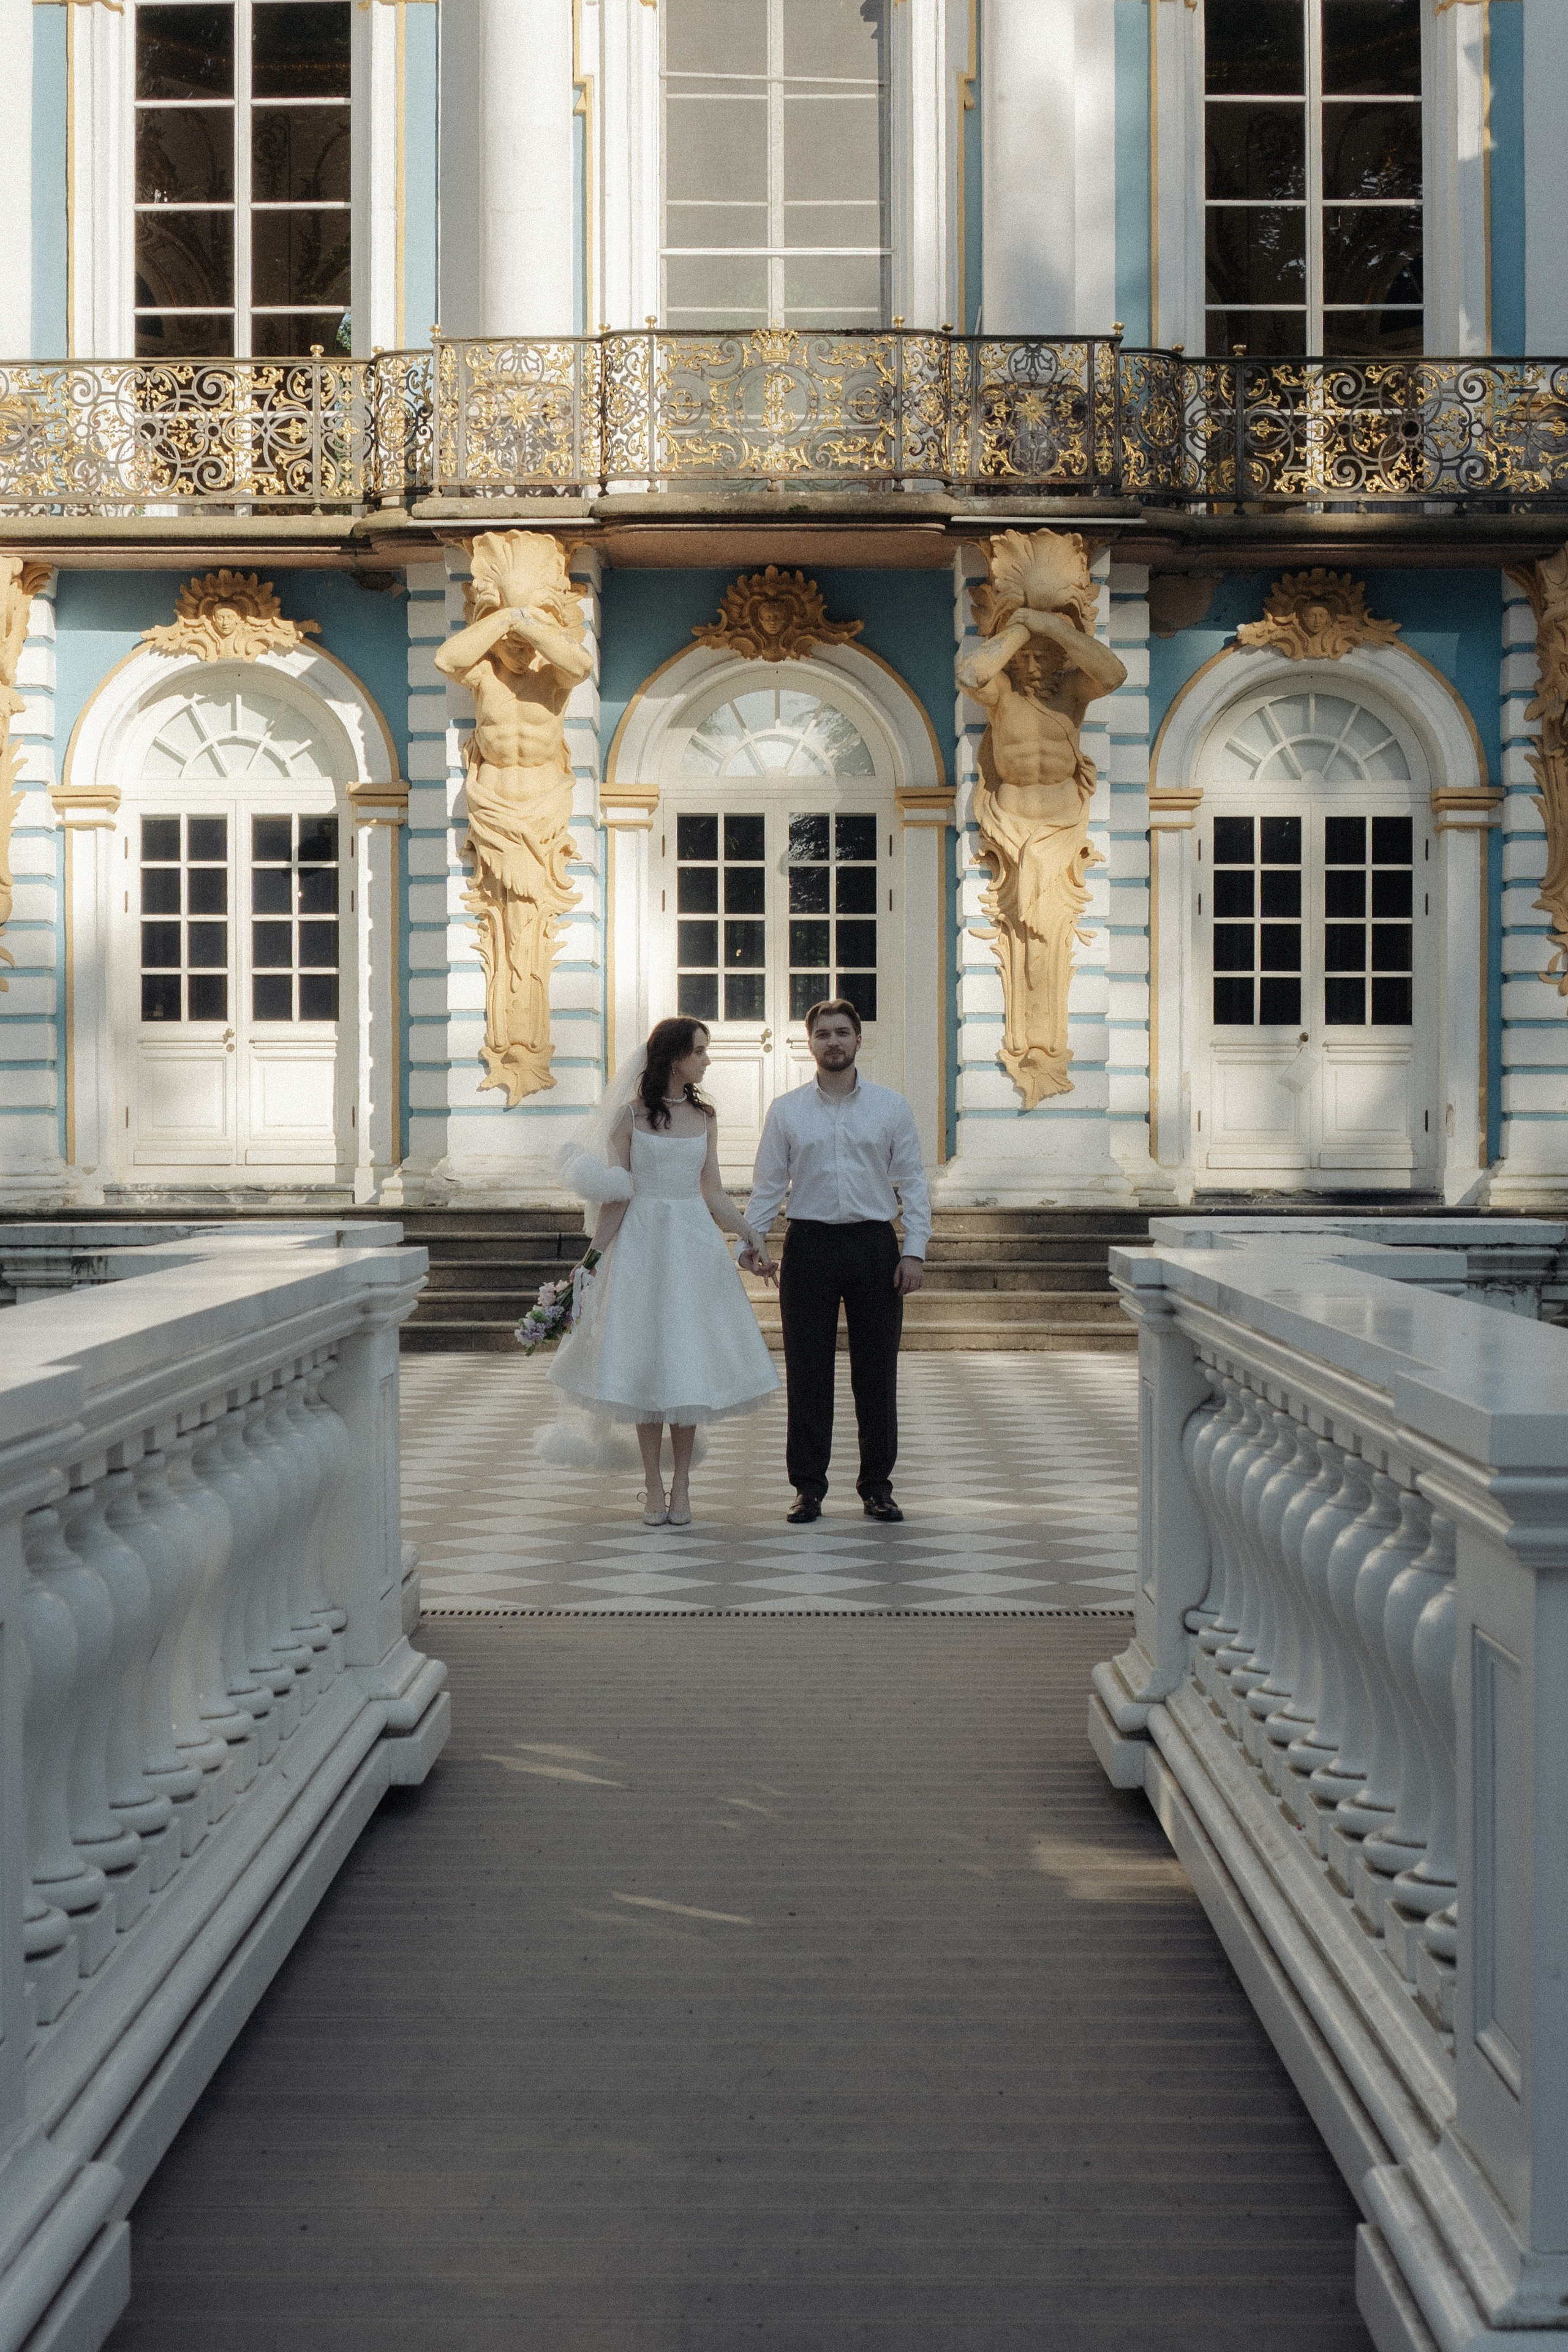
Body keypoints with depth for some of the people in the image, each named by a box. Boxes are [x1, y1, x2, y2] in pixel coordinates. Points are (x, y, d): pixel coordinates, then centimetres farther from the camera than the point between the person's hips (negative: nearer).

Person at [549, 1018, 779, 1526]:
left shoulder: (704, 1118, 9)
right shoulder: (630, 1115, -1)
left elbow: (713, 1193, 10)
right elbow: (615, 1194, -1)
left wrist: (751, 1236, 2)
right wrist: (596, 1255, -5)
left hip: (693, 1245, 3)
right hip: (641, 1244, -3)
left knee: (689, 1361, 2)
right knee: (645, 1364, 1)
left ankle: (681, 1485, 10)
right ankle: (655, 1488, 8)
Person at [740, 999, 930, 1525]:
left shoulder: (891, 1107, 6)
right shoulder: (786, 1111, 6)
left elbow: (912, 1182, 5)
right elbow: (767, 1184, 6)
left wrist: (914, 1250, -3)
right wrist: (751, 1241, -6)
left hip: (874, 1245, 0)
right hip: (809, 1245, 0)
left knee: (877, 1372, 5)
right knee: (807, 1373, 3)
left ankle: (877, 1486, 16)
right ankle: (808, 1487, 12)